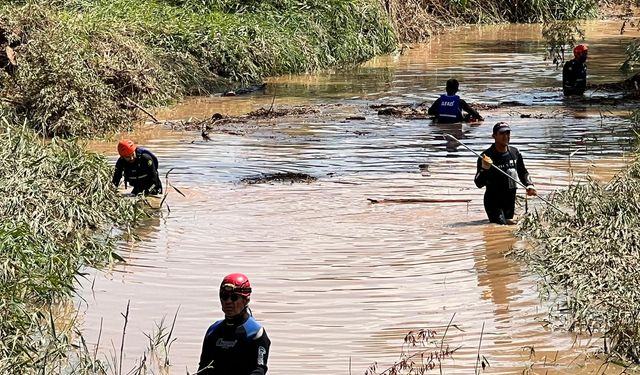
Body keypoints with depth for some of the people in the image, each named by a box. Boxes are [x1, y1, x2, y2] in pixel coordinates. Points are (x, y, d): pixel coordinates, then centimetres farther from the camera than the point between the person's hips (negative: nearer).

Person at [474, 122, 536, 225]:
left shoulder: (515, 153, 5)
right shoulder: (487, 156, -12)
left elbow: (523, 172, 21)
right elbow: (479, 184, -14)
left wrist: (529, 184, 2)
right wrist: (484, 169, -32)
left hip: (510, 200, 6)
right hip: (494, 201, -5)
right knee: (502, 225, -19)